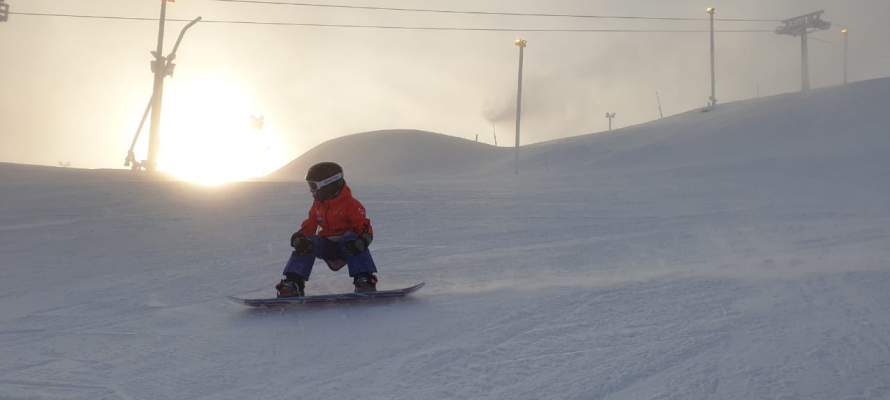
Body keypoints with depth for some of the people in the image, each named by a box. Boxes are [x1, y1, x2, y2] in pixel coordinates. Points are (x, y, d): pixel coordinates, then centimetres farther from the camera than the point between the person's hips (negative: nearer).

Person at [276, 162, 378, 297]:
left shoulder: (351, 204, -10)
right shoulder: (317, 206, 10)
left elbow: (365, 229, -16)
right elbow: (308, 228, 7)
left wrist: (360, 244, -38)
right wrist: (299, 239, -17)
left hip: (347, 246, -5)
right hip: (327, 247, 5)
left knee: (350, 237, -36)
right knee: (308, 243, -22)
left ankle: (364, 282, -37)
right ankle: (292, 283, -25)